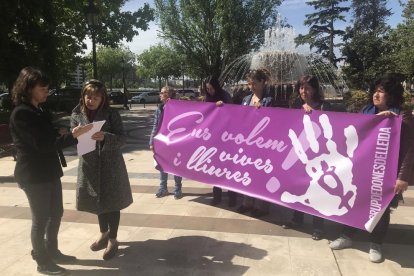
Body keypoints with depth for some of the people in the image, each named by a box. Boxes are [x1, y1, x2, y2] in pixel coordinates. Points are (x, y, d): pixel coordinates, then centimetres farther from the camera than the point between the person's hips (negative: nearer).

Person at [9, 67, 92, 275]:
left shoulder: (39, 111, 12)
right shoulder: (20, 114, -16)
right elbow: (41, 144, -23)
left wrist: (61, 135, 0)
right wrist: (72, 135, -28)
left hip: (50, 171, 9)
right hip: (34, 175, -9)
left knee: (56, 213, 17)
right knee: (40, 218, 4)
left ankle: (52, 251, 34)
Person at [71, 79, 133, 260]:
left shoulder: (111, 114, -8)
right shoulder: (76, 114, 2)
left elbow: (122, 138, -11)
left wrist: (105, 137, -29)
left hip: (110, 164, -4)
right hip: (89, 164, 4)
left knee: (111, 202, 4)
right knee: (97, 201, 17)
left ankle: (112, 239, 21)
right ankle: (103, 234, 39)